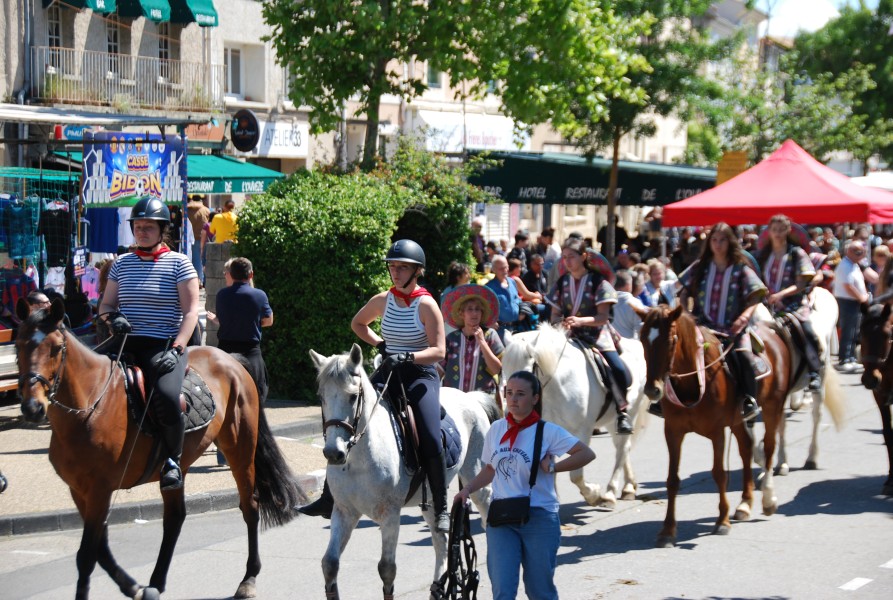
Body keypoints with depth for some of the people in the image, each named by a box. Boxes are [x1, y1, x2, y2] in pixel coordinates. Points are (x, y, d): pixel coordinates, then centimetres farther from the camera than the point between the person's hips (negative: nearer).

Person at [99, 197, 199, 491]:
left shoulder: (179, 263, 2)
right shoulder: (122, 264, 14)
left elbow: (190, 312, -3)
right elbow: (105, 304, 20)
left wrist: (176, 349, -16)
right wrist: (112, 317, -5)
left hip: (164, 345, -5)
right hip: (127, 345, 5)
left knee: (166, 395, -32)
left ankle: (172, 460, -9)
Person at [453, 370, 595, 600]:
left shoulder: (547, 431, -7)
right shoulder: (496, 430, 7)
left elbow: (587, 454, -12)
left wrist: (553, 467, -16)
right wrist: (467, 489, 3)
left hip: (539, 518, -3)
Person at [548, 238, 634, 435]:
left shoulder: (598, 282, -3)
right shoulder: (562, 283, 10)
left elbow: (603, 316, -10)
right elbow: (555, 314, 12)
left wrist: (580, 321, -27)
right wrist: (559, 322, -12)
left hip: (597, 335, -4)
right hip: (570, 337, 4)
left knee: (619, 371, -25)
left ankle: (622, 411, -3)